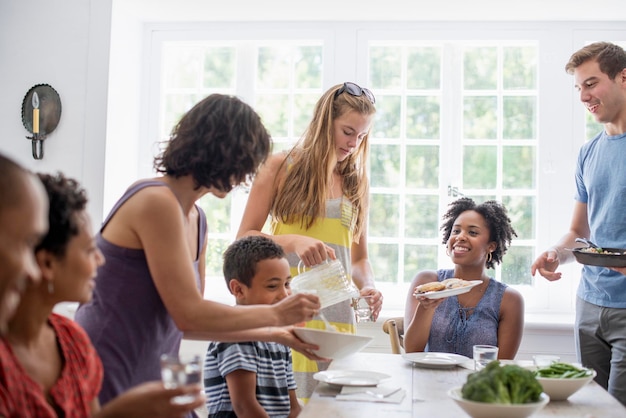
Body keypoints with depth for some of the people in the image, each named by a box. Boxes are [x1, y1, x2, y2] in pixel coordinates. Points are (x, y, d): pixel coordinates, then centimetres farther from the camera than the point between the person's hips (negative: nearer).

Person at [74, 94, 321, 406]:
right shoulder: (156, 202, -18)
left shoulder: (195, 219, 7)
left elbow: (182, 323, 9)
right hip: (109, 385, -8)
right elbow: (189, 315, -19)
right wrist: (275, 314, -8)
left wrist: (273, 335, 10)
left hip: (148, 380, 8)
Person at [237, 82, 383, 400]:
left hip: (338, 316, 4)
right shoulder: (281, 168, 2)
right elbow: (244, 240, -1)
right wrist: (293, 241, -17)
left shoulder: (356, 182, 13)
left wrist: (368, 288, -3)